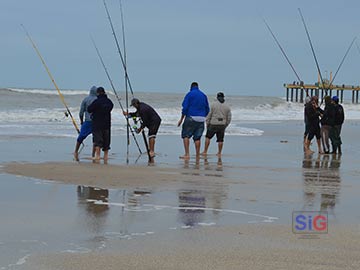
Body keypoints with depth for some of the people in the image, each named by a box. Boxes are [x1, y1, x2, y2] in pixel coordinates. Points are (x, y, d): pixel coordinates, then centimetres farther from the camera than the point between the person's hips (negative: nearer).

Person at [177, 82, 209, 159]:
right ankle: (197, 156, 7)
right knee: (197, 138, 9)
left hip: (191, 118, -5)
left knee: (186, 135, 1)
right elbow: (207, 109, 16)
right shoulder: (204, 95, 13)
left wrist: (181, 119, -3)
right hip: (201, 119, 5)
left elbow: (185, 107, -8)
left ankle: (187, 154, -11)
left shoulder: (189, 94, -2)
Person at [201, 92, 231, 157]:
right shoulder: (227, 107, 6)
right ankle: (219, 153, 10)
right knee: (220, 140, 9)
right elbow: (229, 118, 8)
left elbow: (209, 115, -5)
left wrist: (207, 125, 4)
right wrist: (225, 126, 18)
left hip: (213, 124, -3)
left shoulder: (213, 105, -5)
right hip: (222, 125, 3)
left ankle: (205, 151, 9)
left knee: (208, 137, 11)